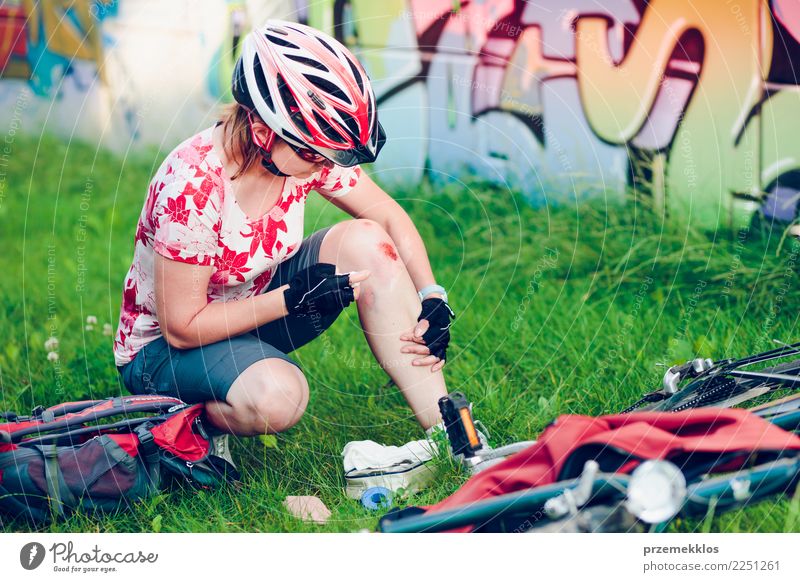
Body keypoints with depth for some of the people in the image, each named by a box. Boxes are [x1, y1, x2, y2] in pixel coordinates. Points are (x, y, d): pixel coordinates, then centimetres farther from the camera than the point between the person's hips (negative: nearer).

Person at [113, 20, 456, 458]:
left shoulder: (306, 148, -14)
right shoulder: (190, 188, -32)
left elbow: (392, 219, -3)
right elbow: (181, 327, -26)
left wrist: (433, 299, -18)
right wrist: (294, 299, -30)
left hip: (252, 312, 7)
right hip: (164, 347, -6)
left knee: (365, 241, -17)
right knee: (277, 396, -39)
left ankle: (448, 428, -15)